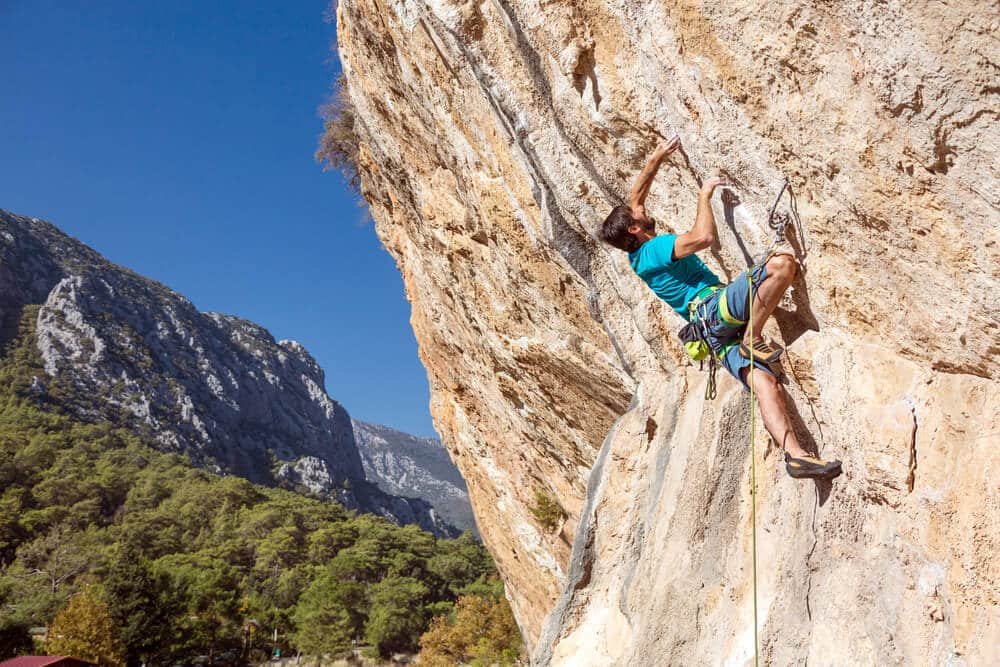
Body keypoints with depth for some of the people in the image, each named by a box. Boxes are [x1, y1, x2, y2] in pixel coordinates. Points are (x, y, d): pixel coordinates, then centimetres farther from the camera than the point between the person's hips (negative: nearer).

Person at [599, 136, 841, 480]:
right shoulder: (654, 248, -6)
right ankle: (754, 338, -15)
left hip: (714, 331, 8)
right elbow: (704, 236, -20)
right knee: (782, 263, -21)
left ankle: (795, 454, -22)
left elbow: (634, 197, 34)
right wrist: (704, 194, -3)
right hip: (715, 306, -8)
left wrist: (657, 158, 36)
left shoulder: (637, 257, 21)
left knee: (764, 381, -9)